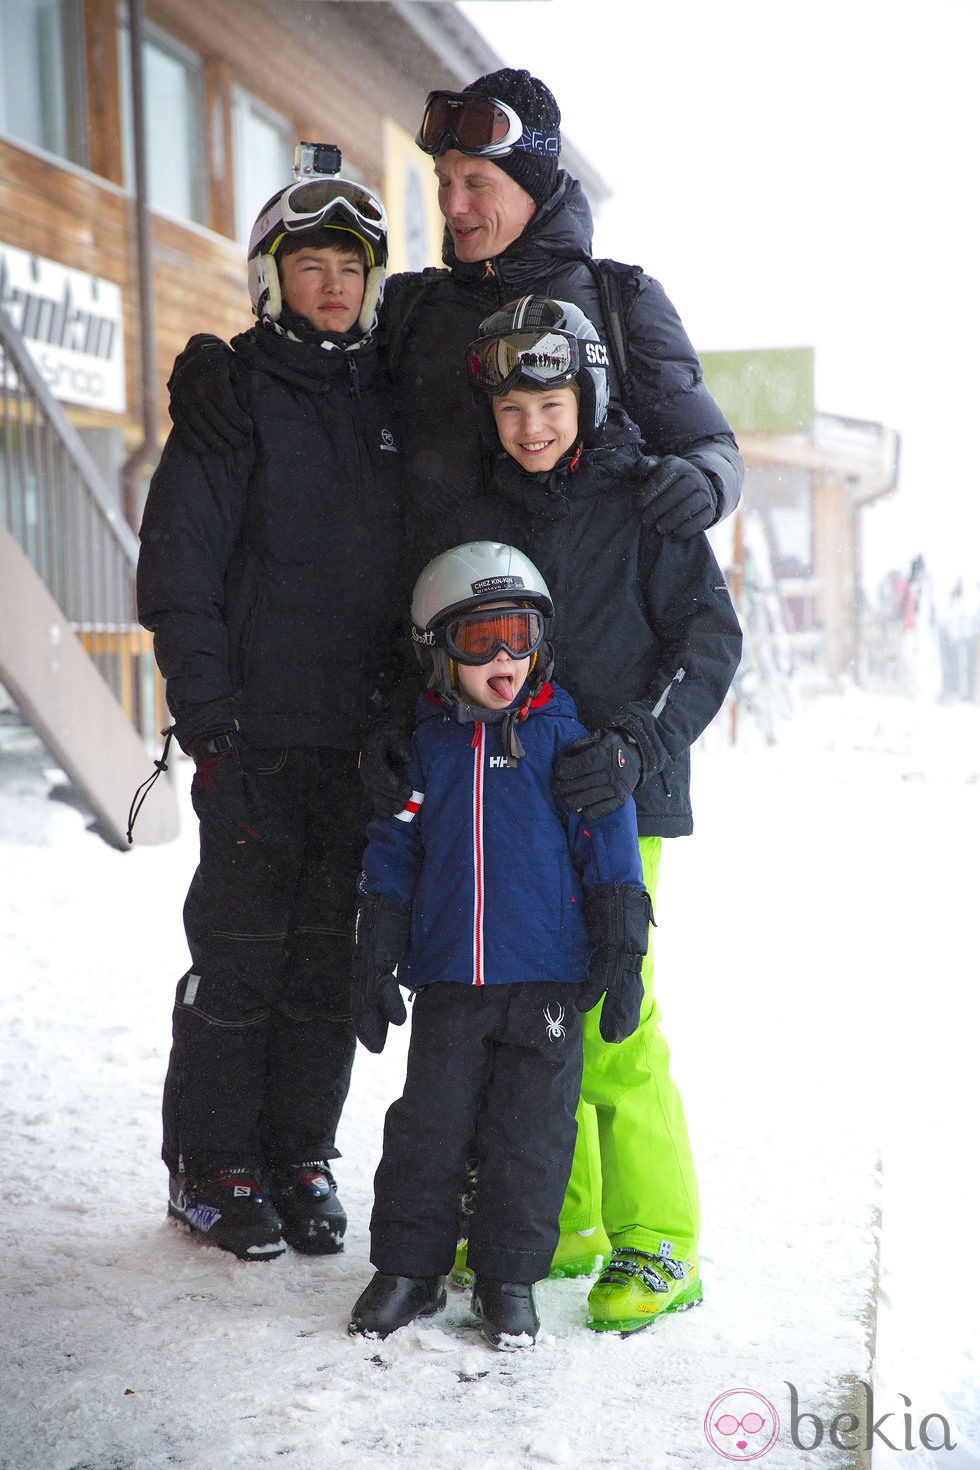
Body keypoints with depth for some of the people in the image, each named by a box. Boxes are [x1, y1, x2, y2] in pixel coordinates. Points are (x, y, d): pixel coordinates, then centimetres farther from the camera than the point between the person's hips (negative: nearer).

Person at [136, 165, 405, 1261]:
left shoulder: (393, 404, 14)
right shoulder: (233, 396, 0)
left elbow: (423, 563, 18)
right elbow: (178, 571, -5)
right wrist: (209, 719, -13)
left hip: (367, 734, 4)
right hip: (263, 734, -4)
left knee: (330, 961, 8)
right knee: (241, 957, 1)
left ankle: (301, 1157, 21)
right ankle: (213, 1170, 15)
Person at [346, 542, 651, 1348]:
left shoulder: (565, 734, -2)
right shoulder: (423, 744, 5)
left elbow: (609, 846, -1)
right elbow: (392, 859, 10)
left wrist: (622, 951, -5)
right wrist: (376, 964, 7)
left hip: (547, 980, -2)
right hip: (447, 980, 2)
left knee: (530, 1133, 5)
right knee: (428, 1126, 6)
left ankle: (510, 1276, 19)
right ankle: (408, 1266, 21)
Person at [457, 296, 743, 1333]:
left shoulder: (644, 502, -3)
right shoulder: (486, 515, 12)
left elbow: (710, 636, -6)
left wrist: (635, 744, -18)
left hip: (615, 800, -5)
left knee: (612, 1024, -9)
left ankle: (659, 1247, 2)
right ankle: (560, 1221, 24)